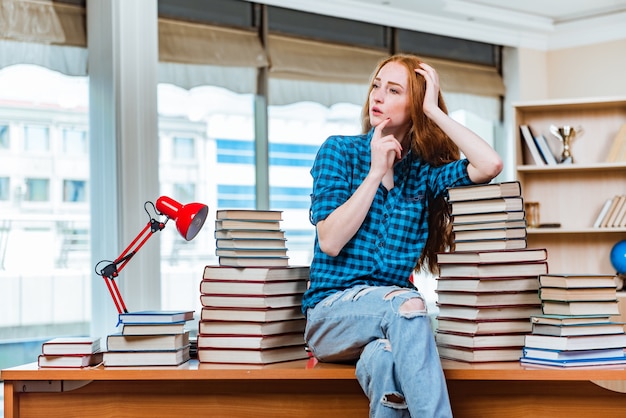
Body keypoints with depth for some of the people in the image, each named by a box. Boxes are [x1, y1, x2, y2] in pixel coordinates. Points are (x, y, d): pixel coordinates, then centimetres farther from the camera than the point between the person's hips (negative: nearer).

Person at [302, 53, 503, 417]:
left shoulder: (425, 171, 9)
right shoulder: (340, 151, 4)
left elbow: (490, 165, -12)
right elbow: (329, 242, -7)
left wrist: (435, 111, -5)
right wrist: (376, 171, -8)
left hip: (391, 309, 1)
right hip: (332, 309, -1)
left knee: (385, 357, -38)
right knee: (407, 304, -35)